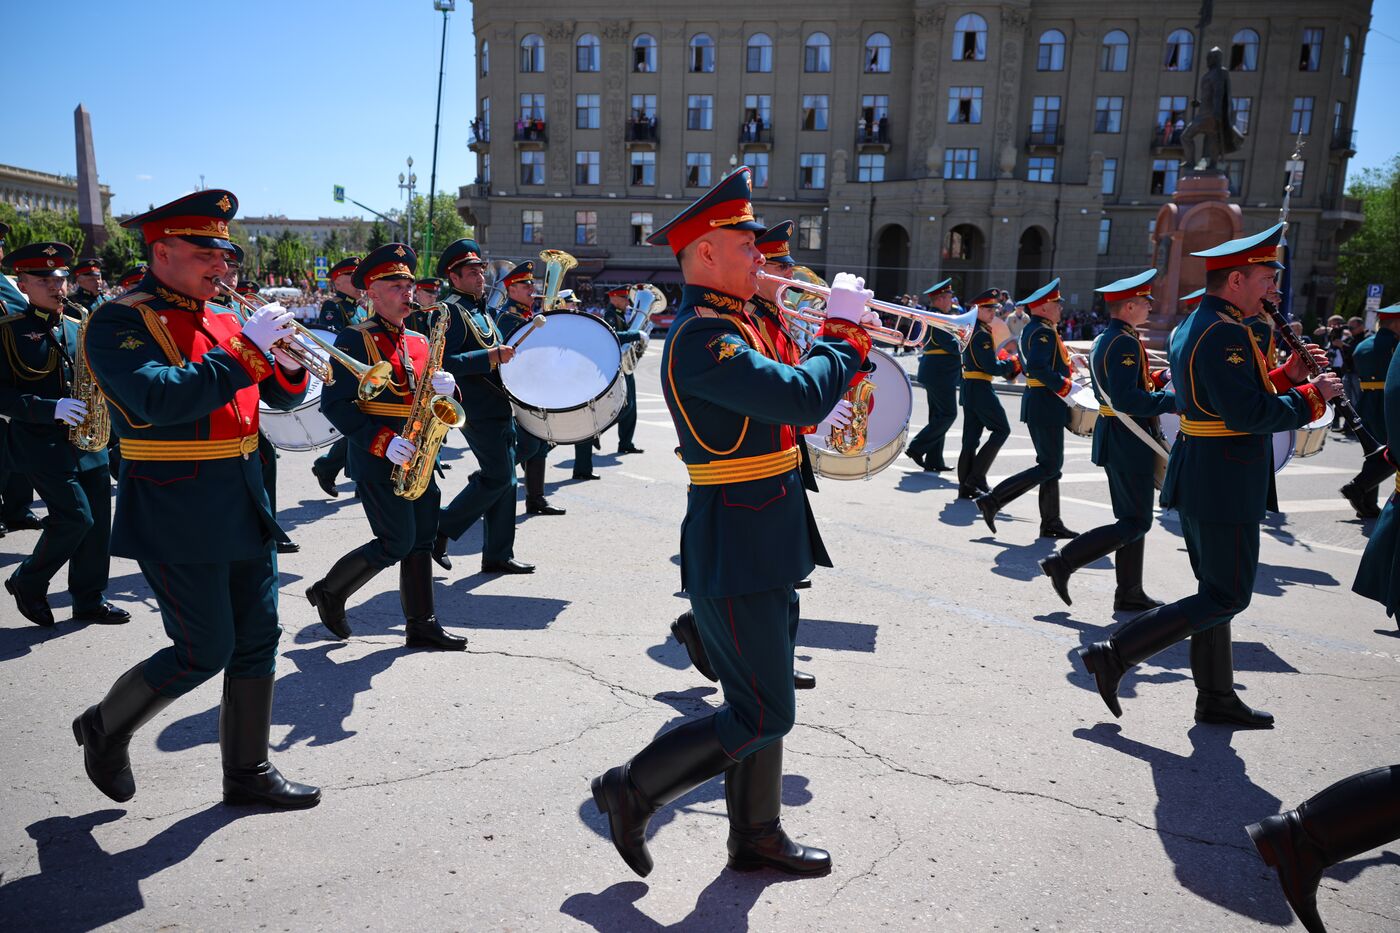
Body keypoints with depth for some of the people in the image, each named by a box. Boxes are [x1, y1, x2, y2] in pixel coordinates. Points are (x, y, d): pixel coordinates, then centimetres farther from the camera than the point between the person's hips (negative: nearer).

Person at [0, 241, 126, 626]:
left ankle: (90, 601, 17)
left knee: (97, 521, 5)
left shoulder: (76, 329, 13)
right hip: (41, 443, -6)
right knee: (76, 517, -11)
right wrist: (50, 409, -22)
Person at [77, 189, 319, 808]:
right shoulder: (119, 322, -9)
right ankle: (105, 728, 28)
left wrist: (288, 358, -8)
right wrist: (247, 348, -24)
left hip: (244, 500, 7)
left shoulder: (222, 321, 12)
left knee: (257, 641, 9)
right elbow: (163, 400, -26)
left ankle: (248, 772, 24)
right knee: (205, 652, -1)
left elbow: (282, 396, 14)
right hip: (177, 512, -7)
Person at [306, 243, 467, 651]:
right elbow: (334, 403, -14)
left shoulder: (420, 342, 14)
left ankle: (422, 625, 15)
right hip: (378, 462, -7)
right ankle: (328, 592, 18)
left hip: (418, 458, 7)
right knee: (397, 544, -5)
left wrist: (445, 387, -8)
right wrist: (381, 443, -23)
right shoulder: (355, 339, -8)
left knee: (421, 541, 7)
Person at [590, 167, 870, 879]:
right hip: (737, 552, -10)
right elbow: (801, 399, -28)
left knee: (760, 704, 18)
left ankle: (756, 835, 33)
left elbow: (786, 402, 16)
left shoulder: (726, 326, 14)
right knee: (763, 716, -1)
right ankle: (633, 790, 14)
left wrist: (840, 347, 3)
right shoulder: (701, 335, -19)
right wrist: (840, 335, -10)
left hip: (762, 544, 10)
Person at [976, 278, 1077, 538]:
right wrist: (1065, 387, -22)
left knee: (1050, 464, 13)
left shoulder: (1030, 329, 15)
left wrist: (1065, 364, 17)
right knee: (1050, 466, -7)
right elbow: (1038, 367, -29)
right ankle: (993, 500, -10)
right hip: (1047, 403, -11)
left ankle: (1051, 523, 16)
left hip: (1035, 400, 11)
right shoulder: (1044, 332, -15)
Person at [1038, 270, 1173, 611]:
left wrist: (1156, 378, 9)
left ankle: (1129, 594, 21)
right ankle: (1063, 561, -3)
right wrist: (1175, 401, -21)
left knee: (1130, 519, 15)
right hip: (1130, 442, -10)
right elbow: (1126, 399, -27)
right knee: (1136, 523, -3)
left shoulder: (1102, 340, 12)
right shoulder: (1125, 342, -18)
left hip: (1113, 437, 10)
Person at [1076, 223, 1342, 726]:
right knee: (1226, 599, -1)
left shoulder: (1191, 326, 14)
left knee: (1215, 592, 16)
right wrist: (1312, 395, -11)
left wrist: (1284, 376, 11)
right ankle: (1114, 653, -3)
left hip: (1197, 476, 10)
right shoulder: (1225, 332, -18)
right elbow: (1250, 414, -24)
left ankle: (1216, 698, 26)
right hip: (1225, 484, -10)